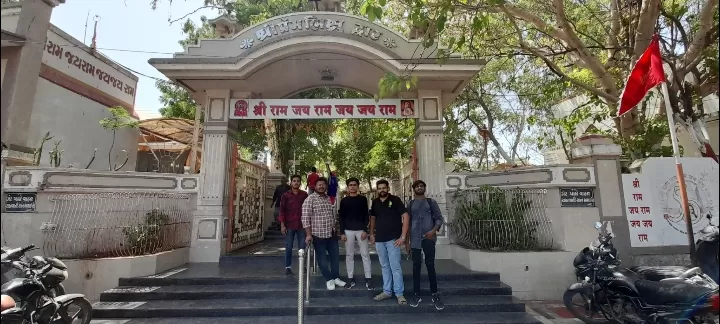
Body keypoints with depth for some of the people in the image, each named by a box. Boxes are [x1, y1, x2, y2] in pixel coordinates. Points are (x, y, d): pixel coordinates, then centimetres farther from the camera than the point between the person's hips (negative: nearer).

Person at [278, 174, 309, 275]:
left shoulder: (304, 195, 3)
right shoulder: (285, 195, 0)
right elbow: (282, 210, -1)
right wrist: (282, 225, -6)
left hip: (301, 225, 1)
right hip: (289, 225, -1)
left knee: (302, 247, 6)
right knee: (289, 247, 5)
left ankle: (301, 265, 20)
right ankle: (287, 267, 15)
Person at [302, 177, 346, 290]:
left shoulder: (328, 198, 10)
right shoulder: (310, 199, -10)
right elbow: (305, 218, -15)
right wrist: (309, 234, -20)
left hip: (331, 234, 6)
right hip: (318, 235, -6)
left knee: (335, 256, 14)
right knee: (322, 258, 6)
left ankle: (336, 277, 30)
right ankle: (329, 279, 23)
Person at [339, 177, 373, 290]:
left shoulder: (363, 199, 5)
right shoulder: (344, 201, 6)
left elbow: (366, 215, 3)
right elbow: (341, 217, 5)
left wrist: (365, 230, -7)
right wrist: (342, 232, -2)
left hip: (361, 230, -1)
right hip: (348, 231, 1)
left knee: (365, 254, 0)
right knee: (349, 255, 6)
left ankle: (368, 279, 6)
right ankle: (351, 279, 15)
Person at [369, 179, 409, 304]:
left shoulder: (395, 200, -7)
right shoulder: (375, 202, 8)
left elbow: (405, 216, -11)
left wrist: (403, 236, -16)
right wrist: (371, 234, 14)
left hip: (393, 239, -5)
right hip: (379, 239, 5)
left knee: (395, 267, -2)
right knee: (384, 266, 14)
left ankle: (399, 294, 10)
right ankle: (387, 291, 24)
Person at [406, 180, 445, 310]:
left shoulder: (431, 202, 8)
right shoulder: (410, 204, 12)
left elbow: (439, 218, 5)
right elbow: (407, 222, 13)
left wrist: (434, 230, -13)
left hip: (428, 238, -1)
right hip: (415, 239, 2)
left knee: (430, 265, -2)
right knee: (416, 266, 3)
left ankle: (435, 295, 7)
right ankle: (416, 294, 11)